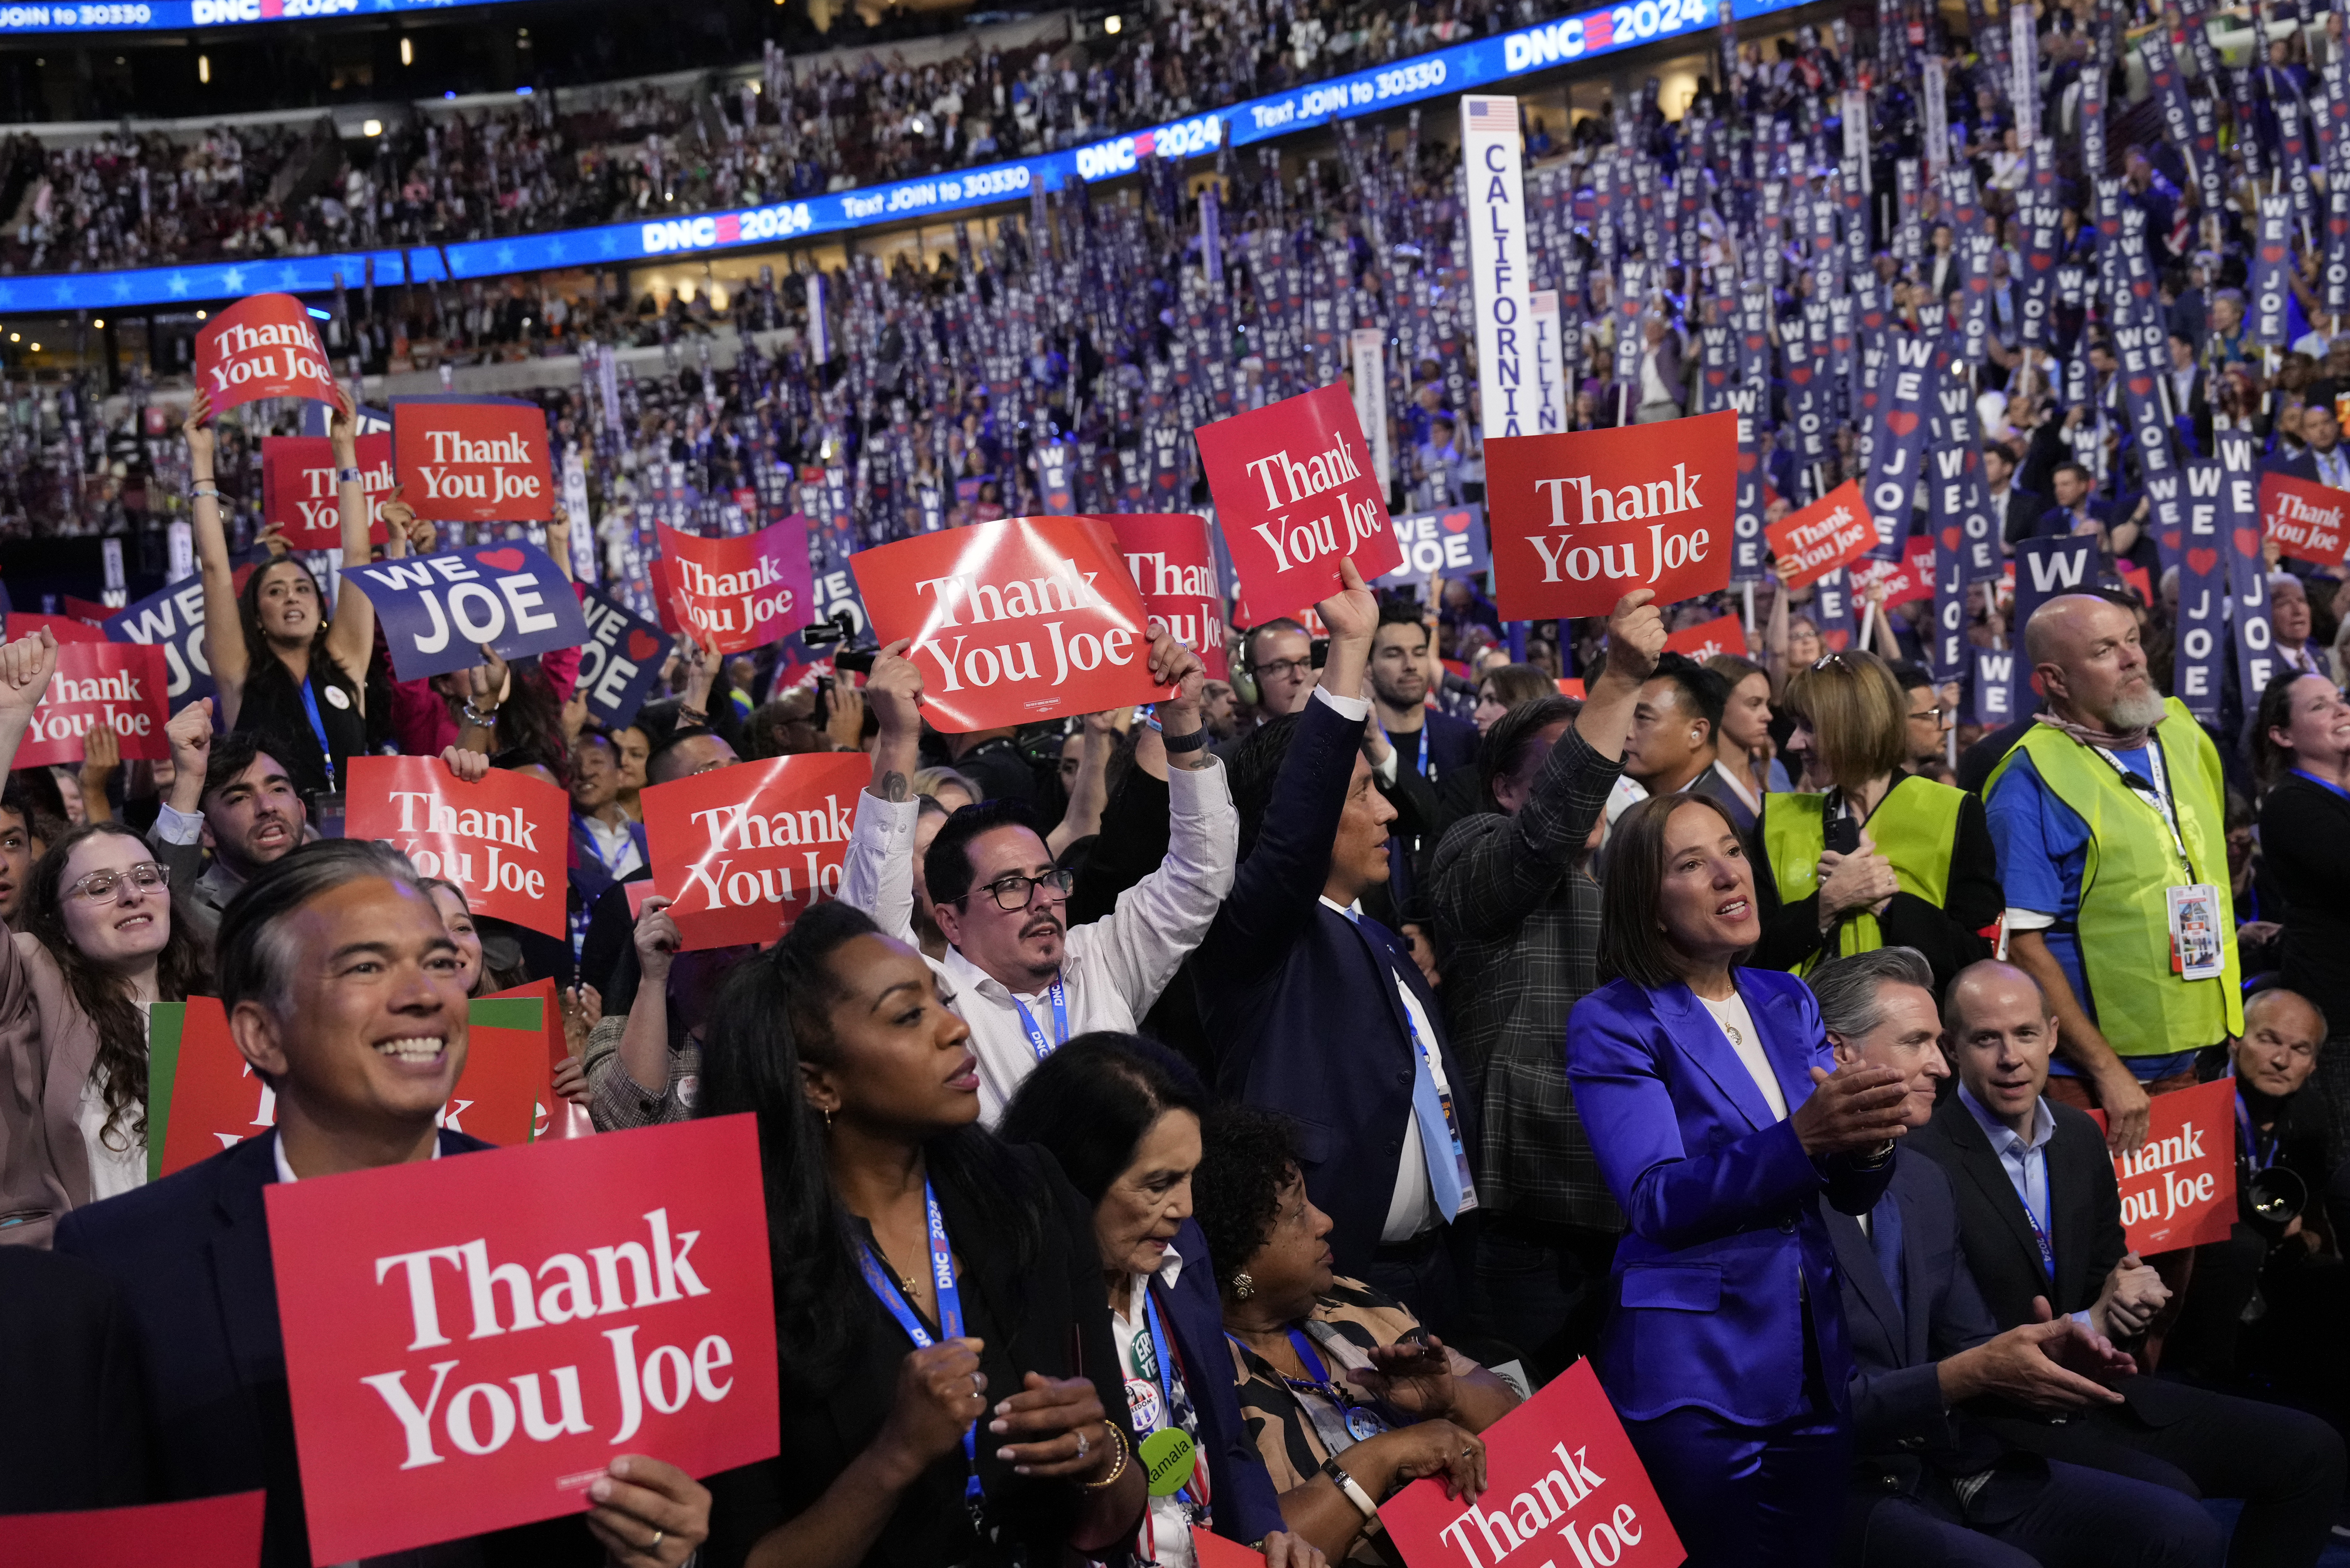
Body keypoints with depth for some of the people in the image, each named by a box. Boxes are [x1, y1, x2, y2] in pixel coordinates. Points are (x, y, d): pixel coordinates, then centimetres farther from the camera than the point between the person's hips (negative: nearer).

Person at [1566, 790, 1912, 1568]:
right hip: (1693, 1368, -5)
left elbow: (1851, 1193, 5)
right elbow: (1659, 1202, -18)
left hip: (1814, 1355, 6)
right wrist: (1802, 1138, -30)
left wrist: (1867, 1140, -18)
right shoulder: (1612, 1024, -8)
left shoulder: (1789, 1004, 9)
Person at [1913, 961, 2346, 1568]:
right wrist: (2088, 1324, -15)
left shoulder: (2081, 1136, 9)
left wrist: (2133, 1298, -5)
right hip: (1999, 1413, -8)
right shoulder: (1926, 1164, -18)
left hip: (2095, 1387, 8)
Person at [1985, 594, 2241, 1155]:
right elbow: (2022, 943, -18)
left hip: (2188, 1062, 7)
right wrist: (2107, 1070, -19)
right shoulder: (2031, 782, -14)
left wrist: (2227, 1028, 14)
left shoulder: (2184, 735, 7)